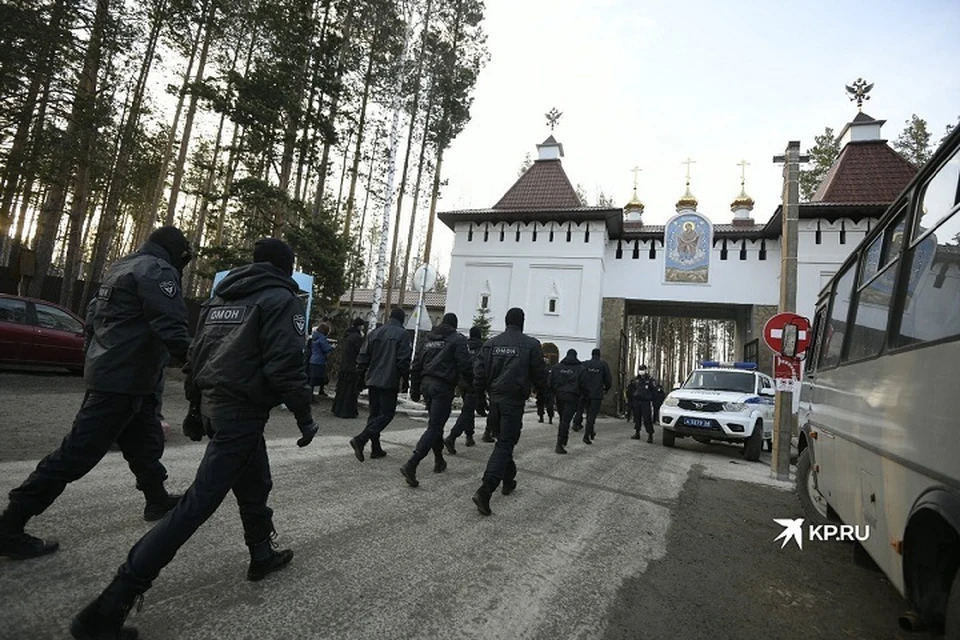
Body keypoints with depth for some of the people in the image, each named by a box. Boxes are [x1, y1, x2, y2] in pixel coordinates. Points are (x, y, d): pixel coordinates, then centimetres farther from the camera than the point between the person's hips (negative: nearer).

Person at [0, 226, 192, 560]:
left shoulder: (121, 267, 16)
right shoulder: (157, 272, -15)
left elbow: (96, 317, 23)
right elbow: (170, 328, -26)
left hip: (107, 375, 11)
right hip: (122, 381, -11)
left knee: (146, 443, 20)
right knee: (76, 454, -3)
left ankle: (158, 500, 34)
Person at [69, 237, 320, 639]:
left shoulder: (222, 295, 15)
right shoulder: (282, 299, -10)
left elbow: (196, 355, 17)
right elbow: (285, 365, -20)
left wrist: (196, 408, 24)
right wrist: (304, 415, -10)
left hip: (214, 403, 9)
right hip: (243, 411, -9)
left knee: (255, 485, 24)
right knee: (197, 504, -6)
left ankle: (263, 556, 40)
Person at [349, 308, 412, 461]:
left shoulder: (374, 333, 10)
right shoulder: (402, 334, -7)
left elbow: (362, 357, 9)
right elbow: (403, 360, -13)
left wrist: (361, 377, 16)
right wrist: (405, 374, 3)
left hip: (372, 380, 6)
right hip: (390, 381, -6)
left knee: (374, 413, 14)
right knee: (386, 413, -1)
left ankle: (376, 448, 16)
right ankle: (360, 439, -16)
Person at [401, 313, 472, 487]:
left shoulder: (429, 339, 16)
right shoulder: (457, 340, -3)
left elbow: (416, 366, 16)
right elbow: (465, 366, -11)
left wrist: (414, 389, 21)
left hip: (427, 383, 7)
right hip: (443, 387, -7)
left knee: (435, 424, 21)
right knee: (434, 427, -7)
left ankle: (439, 461, 31)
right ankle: (411, 465, -17)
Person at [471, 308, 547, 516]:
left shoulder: (490, 344, 4)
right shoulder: (531, 344, -6)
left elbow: (479, 373, 2)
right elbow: (540, 375, -1)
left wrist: (480, 395, 13)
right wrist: (538, 387, 20)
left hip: (494, 399, 5)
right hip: (514, 401, -4)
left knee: (504, 440, 22)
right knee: (505, 444, -4)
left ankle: (508, 481, 34)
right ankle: (485, 491, -16)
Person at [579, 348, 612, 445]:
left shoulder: (585, 364, 2)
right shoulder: (603, 365, -2)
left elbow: (580, 378, 0)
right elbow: (608, 380, -1)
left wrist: (582, 390, 13)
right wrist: (606, 389, 17)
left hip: (586, 393, 3)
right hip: (597, 394, -3)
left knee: (589, 414, 18)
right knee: (592, 414, -2)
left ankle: (591, 433, 27)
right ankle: (586, 436, -11)